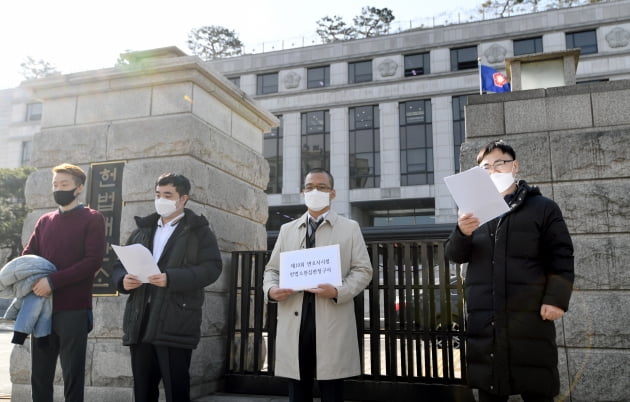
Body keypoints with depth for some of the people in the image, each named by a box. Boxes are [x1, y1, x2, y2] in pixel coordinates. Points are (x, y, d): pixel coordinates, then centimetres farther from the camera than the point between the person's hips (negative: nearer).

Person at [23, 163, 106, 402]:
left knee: (72, 377, 3)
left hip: (74, 310, -5)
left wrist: (53, 281, -17)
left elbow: (94, 261, -12)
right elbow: (27, 256, 14)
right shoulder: (44, 221, 16)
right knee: (40, 376, 12)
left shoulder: (92, 219, -1)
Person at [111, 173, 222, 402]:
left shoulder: (199, 231, 3)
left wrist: (171, 278, -21)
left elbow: (211, 268, -9)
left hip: (175, 327, -5)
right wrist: (123, 280, -4)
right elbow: (119, 266, 20)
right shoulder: (142, 230, 19)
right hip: (140, 325, 5)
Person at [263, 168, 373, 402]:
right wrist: (271, 289, -6)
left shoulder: (350, 228, 9)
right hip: (294, 323, 3)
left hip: (332, 323, -2)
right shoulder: (287, 230, 18)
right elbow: (272, 269, 17)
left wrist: (338, 291, -16)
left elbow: (363, 270, 2)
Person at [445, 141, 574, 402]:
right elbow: (454, 255, 5)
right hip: (484, 321, 3)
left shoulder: (542, 208, 5)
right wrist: (462, 233, -16)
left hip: (530, 318, -3)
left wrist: (556, 298, -11)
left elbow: (561, 259, 1)